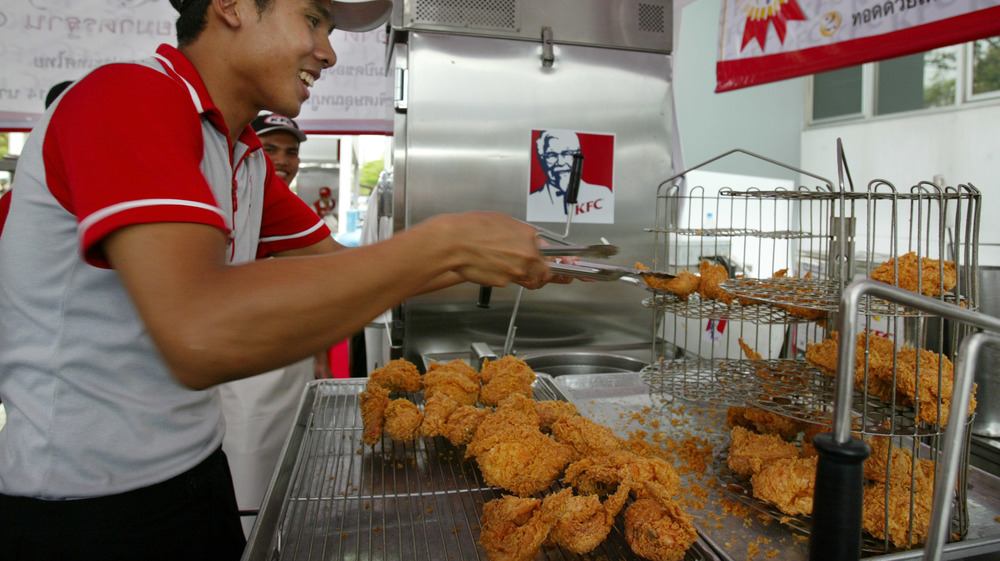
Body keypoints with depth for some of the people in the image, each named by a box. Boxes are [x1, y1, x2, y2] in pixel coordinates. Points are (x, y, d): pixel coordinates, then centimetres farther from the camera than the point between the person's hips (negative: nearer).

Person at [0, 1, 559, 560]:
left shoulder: (249, 159, 6)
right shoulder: (128, 97, -23)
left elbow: (343, 268, 11)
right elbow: (200, 336, -37)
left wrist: (478, 264, -1)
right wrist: (444, 243, -30)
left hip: (197, 466, 8)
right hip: (81, 509, -8)